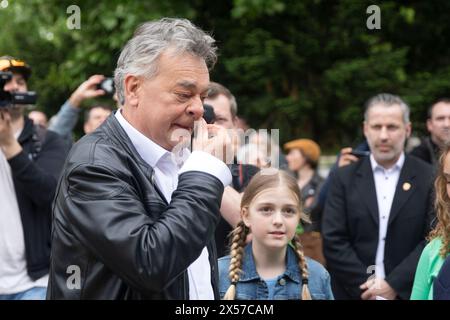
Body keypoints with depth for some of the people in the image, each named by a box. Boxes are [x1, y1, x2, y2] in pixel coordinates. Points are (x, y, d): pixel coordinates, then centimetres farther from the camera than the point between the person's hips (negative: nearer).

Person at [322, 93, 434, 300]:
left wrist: (394, 285, -13)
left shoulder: (429, 178, -1)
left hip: (409, 292, -1)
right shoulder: (344, 178, 2)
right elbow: (333, 241, -3)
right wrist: (367, 285, -11)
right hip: (353, 292, 1)